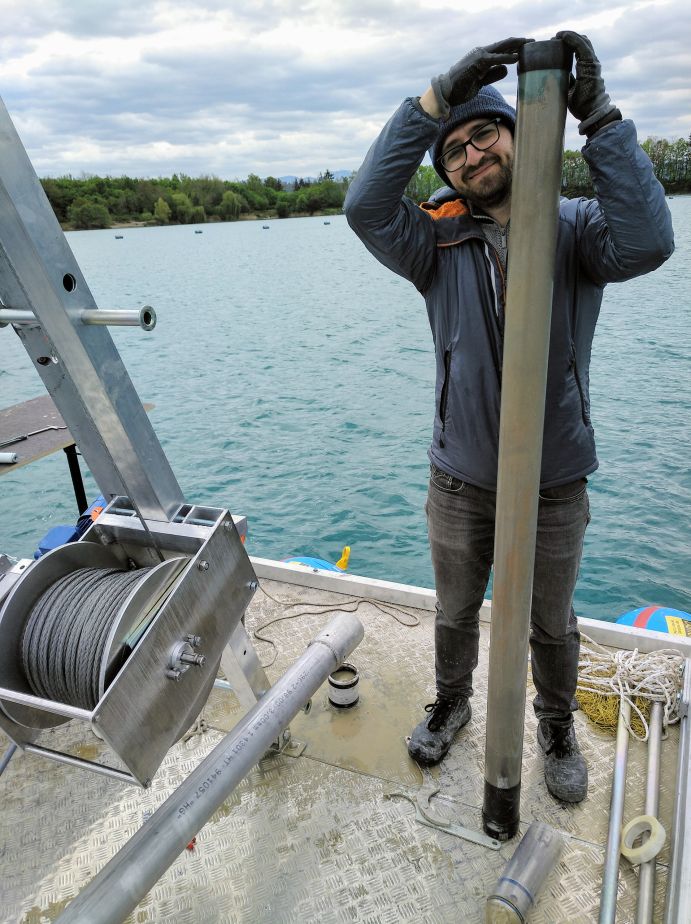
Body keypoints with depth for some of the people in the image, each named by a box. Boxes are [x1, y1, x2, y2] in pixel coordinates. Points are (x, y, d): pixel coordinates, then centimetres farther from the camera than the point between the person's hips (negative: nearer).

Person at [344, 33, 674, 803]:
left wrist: (599, 117, -26)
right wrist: (435, 102, -25)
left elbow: (646, 241, -26)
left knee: (551, 624, 19)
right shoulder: (440, 244, -4)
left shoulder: (574, 228, -6)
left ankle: (556, 727, 48)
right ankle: (451, 703, 51)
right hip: (460, 480, 1)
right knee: (454, 613, 22)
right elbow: (366, 205, -20)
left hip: (554, 484, -1)